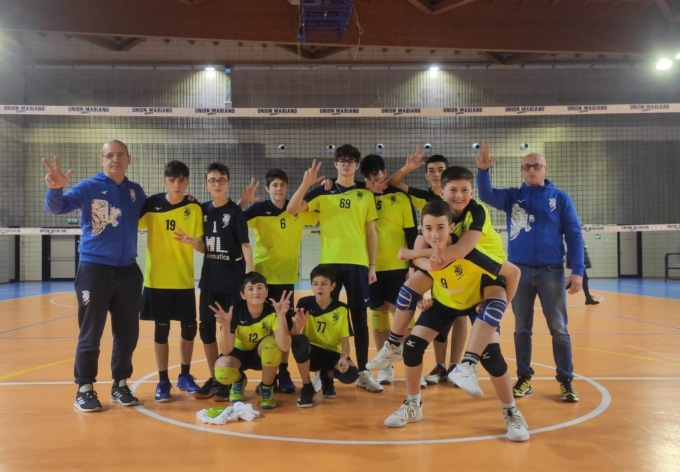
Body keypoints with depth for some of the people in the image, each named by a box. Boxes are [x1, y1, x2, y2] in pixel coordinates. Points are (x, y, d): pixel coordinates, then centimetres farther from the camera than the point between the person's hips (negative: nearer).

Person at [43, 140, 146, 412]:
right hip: (94, 270, -4)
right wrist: (55, 189, -38)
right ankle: (85, 389, 14)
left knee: (128, 333, 10)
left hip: (128, 271, 4)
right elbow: (57, 207, -16)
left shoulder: (136, 191, 9)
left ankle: (120, 385, 24)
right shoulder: (89, 187, -4)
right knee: (90, 334, 1)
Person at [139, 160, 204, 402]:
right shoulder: (151, 204, -3)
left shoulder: (194, 208, -3)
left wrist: (191, 241, -25)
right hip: (157, 278, -1)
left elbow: (203, 247, -5)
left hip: (184, 279, 1)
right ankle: (163, 381, 17)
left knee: (189, 327, 6)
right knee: (161, 329, 4)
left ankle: (185, 375, 26)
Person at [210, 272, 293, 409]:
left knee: (271, 343, -35)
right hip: (240, 352, 0)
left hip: (264, 354, 0)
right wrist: (225, 325, -47)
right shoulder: (235, 312, -25)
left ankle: (266, 388, -8)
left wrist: (281, 315, -49)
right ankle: (239, 381, 9)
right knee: (222, 372, -32)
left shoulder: (273, 312, -26)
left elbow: (284, 347, -39)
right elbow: (226, 350, -31)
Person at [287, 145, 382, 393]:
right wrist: (305, 184, -17)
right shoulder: (322, 192, 5)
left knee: (359, 317, 5)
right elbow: (292, 209, -5)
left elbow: (371, 233, 8)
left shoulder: (366, 195, 8)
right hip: (329, 262, 0)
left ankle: (363, 372, 15)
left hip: (358, 263, 1)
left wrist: (372, 265, 3)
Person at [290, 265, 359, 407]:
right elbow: (293, 335, -16)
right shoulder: (304, 303, -9)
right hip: (311, 352, 0)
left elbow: (345, 341, -6)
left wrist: (343, 358, -28)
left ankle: (327, 376, 10)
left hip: (332, 354, 1)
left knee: (351, 374, -30)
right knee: (299, 341, -35)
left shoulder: (342, 309, -8)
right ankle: (307, 388, -11)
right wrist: (298, 325, -40)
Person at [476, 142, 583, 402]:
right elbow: (487, 195, -11)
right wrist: (483, 170, -30)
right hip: (519, 271, 2)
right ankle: (524, 378, 18)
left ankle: (566, 381, 12)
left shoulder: (560, 198, 3)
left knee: (559, 329, 3)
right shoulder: (512, 196, 7)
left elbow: (574, 235, 0)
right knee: (522, 329, 9)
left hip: (552, 271, -1)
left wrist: (578, 270, -8)